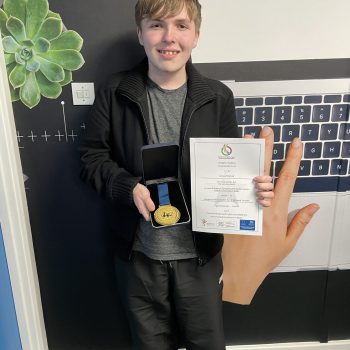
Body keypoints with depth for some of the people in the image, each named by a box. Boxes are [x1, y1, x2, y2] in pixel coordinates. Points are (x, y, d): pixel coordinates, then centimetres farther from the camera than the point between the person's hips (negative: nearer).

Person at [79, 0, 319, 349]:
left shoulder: (218, 97, -5)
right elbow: (92, 156, -2)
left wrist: (255, 187, -19)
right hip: (139, 253, 0)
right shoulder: (116, 93, -6)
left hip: (199, 252, 1)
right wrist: (129, 187, -20)